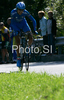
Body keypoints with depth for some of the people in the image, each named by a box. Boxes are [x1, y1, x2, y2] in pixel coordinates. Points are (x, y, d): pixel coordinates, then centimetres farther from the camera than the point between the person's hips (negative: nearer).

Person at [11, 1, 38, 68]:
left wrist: (35, 29, -28)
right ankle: (18, 58, -4)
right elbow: (12, 23, -23)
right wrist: (16, 31, -35)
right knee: (18, 43, -11)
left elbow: (33, 20, -20)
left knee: (31, 39, -17)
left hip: (23, 23, 2)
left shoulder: (25, 12, -26)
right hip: (16, 25, -2)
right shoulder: (13, 12, -29)